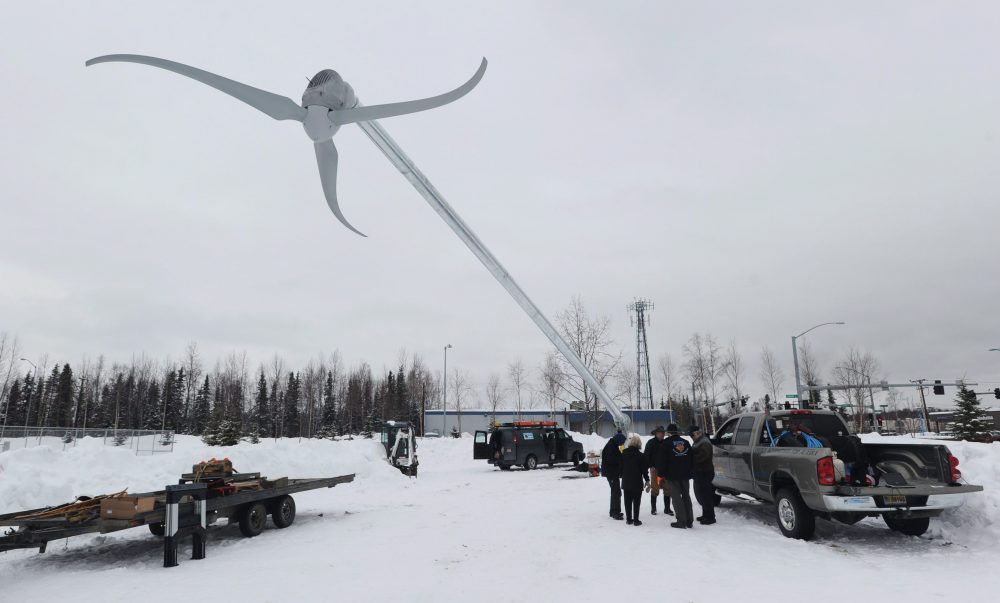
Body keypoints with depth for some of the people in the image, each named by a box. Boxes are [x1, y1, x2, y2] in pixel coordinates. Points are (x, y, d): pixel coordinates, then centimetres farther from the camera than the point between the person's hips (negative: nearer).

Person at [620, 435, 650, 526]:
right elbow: (644, 469, -8)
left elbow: (621, 467, 7)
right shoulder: (641, 456, -12)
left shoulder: (624, 454, 1)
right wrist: (647, 480, 3)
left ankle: (629, 519, 16)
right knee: (636, 502, 3)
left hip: (626, 482, 4)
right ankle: (636, 520, 4)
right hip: (637, 482, -4)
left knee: (628, 502, 11)